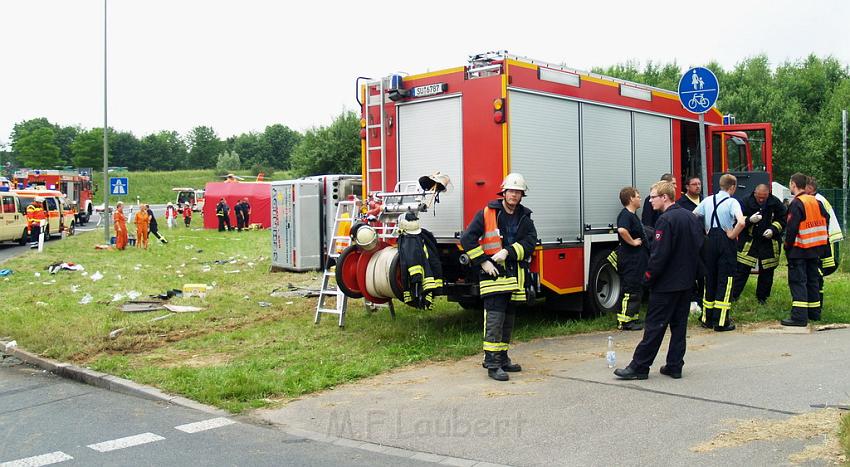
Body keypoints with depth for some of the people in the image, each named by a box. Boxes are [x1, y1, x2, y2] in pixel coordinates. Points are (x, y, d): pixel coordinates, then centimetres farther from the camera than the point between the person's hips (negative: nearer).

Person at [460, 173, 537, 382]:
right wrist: (483, 262, -13)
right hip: (494, 274, -6)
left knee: (508, 319, 13)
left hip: (515, 276, 6)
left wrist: (508, 252, -18)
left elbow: (530, 241, -3)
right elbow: (467, 239, -7)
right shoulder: (487, 213, -3)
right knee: (495, 318, -10)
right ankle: (492, 364, -9)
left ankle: (502, 358, 25)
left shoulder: (524, 217, 11)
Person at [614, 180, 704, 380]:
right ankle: (675, 366, 15)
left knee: (654, 326, -4)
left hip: (666, 283, -9)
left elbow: (659, 254, -21)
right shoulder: (692, 217, 10)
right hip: (686, 282, 9)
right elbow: (699, 248, 17)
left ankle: (639, 367, 1)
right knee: (679, 324, 11)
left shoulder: (666, 220, -18)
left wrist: (648, 278, -12)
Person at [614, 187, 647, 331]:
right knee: (630, 291, -7)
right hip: (630, 259, -10)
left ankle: (633, 318, 21)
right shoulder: (625, 215, -16)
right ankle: (625, 321, -3)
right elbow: (622, 230, -36)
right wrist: (632, 242, -24)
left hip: (637, 259, 10)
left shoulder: (633, 215, 16)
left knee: (637, 290, 14)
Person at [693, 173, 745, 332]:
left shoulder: (708, 200, 6)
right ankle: (721, 321, 0)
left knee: (709, 279, 13)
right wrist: (732, 235, -11)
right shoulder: (732, 202, -10)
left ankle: (707, 318, 19)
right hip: (725, 242, -5)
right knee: (724, 281, 1)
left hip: (709, 241, 5)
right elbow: (741, 222, -26)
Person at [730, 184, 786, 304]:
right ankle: (733, 295, 2)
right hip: (748, 242, -2)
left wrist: (773, 230, -12)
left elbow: (782, 220, 5)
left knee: (766, 272, 9)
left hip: (769, 243, 2)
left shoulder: (775, 203, -4)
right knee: (742, 269, -3)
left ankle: (762, 297, 23)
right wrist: (749, 220, -23)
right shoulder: (746, 202, -7)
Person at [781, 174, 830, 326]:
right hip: (816, 250, 8)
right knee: (812, 280, 17)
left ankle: (799, 316, -11)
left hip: (800, 250, -8)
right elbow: (826, 219, 13)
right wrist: (823, 244, 20)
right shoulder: (816, 201, 8)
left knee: (797, 281, -6)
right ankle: (814, 312, 25)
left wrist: (787, 246, -7)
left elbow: (791, 228, -19)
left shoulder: (796, 204, -15)